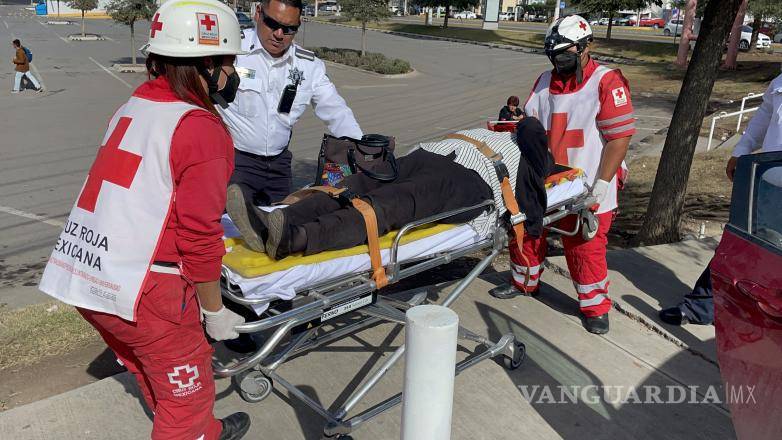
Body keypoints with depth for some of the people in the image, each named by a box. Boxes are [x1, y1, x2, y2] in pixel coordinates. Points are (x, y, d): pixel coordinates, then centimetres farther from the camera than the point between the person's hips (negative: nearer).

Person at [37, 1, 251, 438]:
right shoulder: (202, 128, -14)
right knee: (188, 391, 14)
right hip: (142, 289, -9)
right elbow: (199, 235, -16)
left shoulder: (131, 108, 10)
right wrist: (214, 311, -3)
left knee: (156, 375, 28)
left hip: (80, 276, 9)